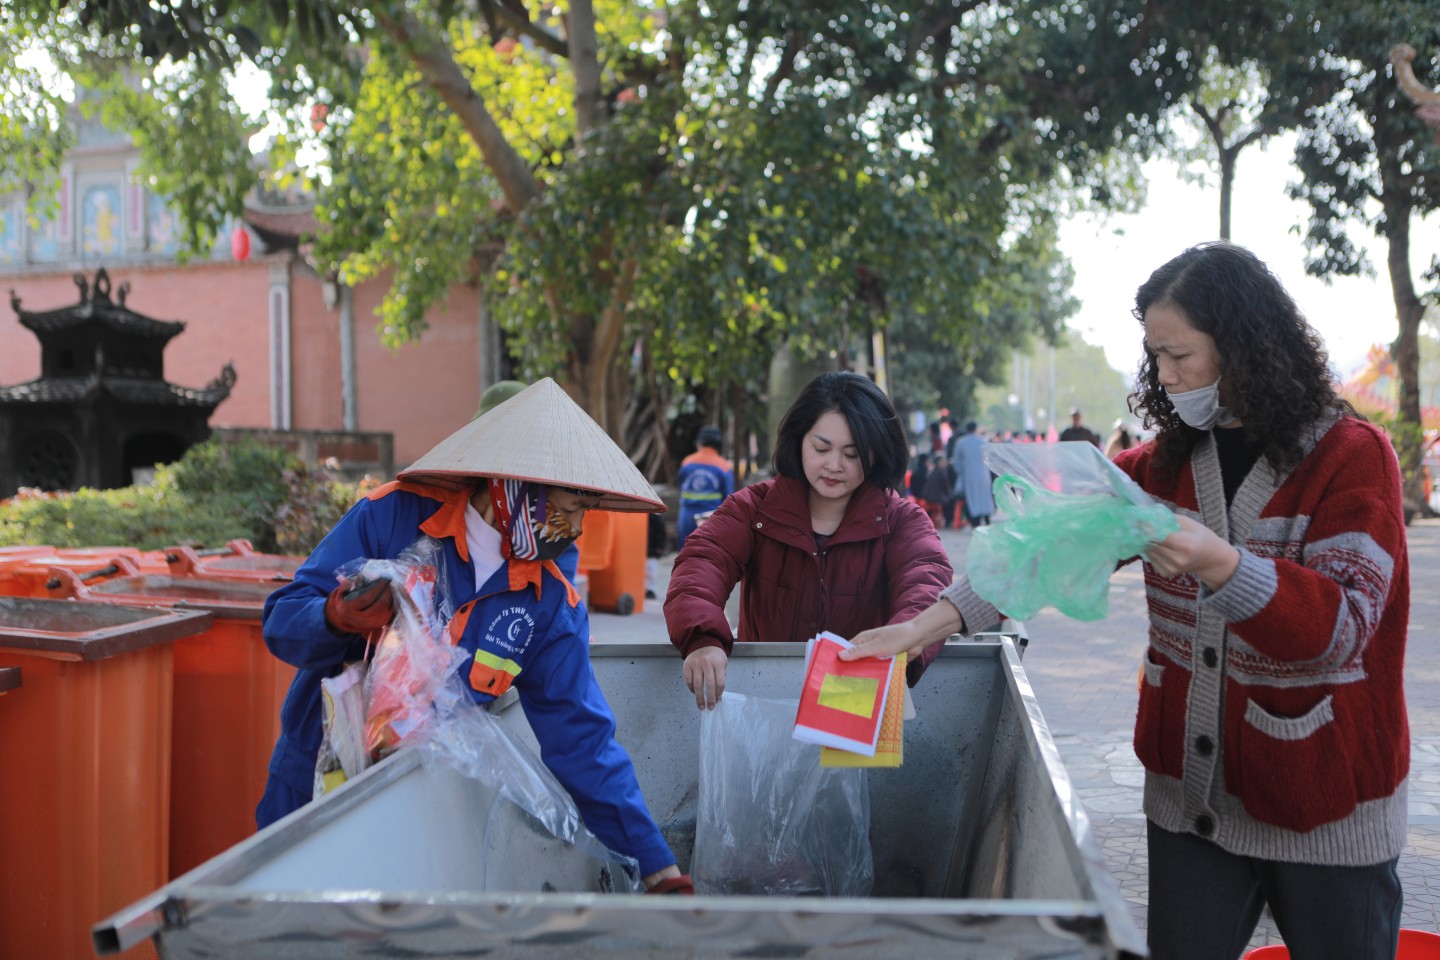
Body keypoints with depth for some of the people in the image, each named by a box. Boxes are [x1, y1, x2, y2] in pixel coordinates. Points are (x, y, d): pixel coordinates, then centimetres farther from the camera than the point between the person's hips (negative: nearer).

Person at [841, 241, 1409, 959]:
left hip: (1326, 816, -3)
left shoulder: (1351, 457, -12)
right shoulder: (1167, 459, 4)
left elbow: (1342, 630, -21)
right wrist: (930, 623, -16)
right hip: (1190, 795, 4)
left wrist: (1222, 567, -39)